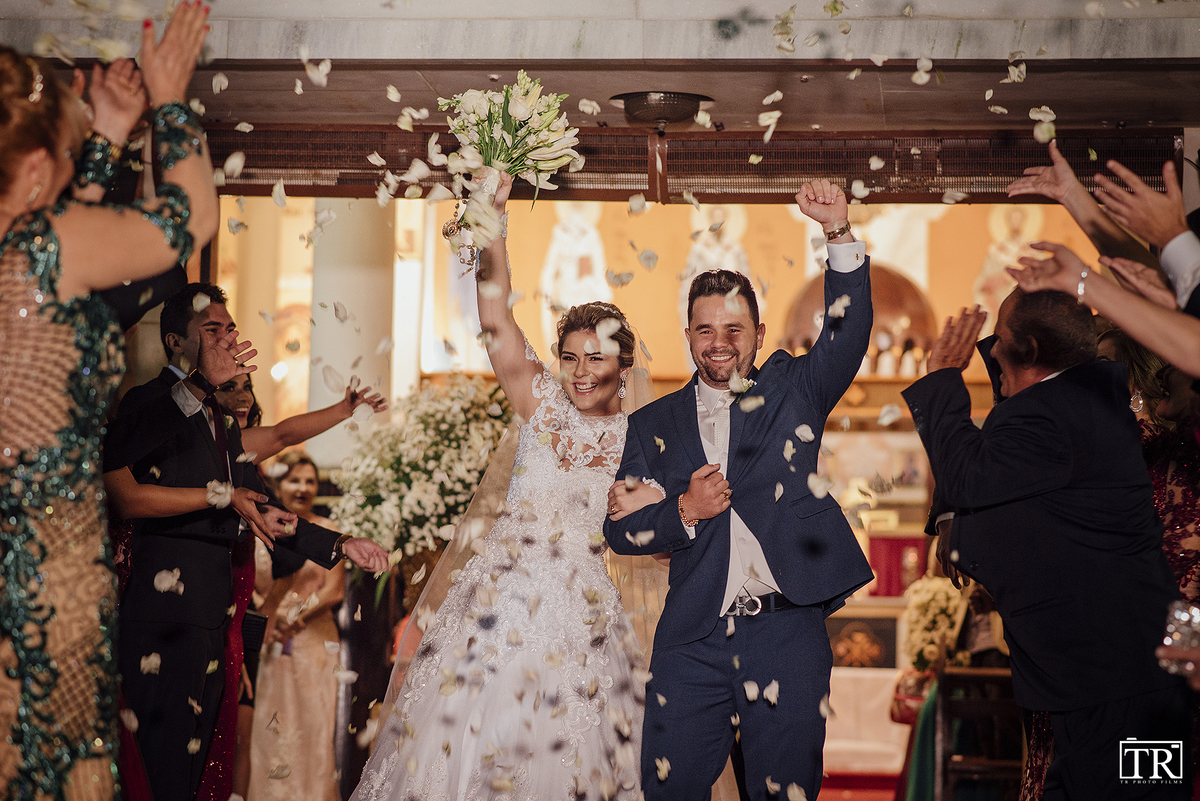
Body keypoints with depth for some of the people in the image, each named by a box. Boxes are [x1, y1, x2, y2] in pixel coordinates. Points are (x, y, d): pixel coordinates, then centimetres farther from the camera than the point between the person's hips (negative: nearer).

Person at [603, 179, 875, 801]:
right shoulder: (653, 424, 13)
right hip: (693, 640, 1)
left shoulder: (791, 390, 11)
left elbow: (847, 334, -6)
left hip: (787, 631, -1)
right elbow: (619, 530, 10)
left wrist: (840, 235, -19)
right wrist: (682, 512, -9)